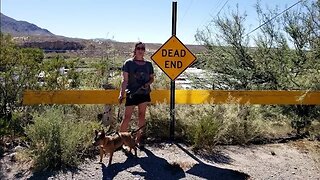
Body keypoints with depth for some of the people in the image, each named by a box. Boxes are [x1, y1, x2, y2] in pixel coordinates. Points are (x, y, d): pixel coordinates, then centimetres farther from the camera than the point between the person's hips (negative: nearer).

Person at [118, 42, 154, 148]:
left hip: (144, 93, 4)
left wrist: (148, 83, -7)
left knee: (141, 116, 9)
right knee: (127, 117, -3)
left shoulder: (148, 64, 6)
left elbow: (152, 78, 15)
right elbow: (125, 80, -6)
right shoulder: (128, 63, -3)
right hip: (131, 94, -4)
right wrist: (122, 94, -13)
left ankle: (138, 139, 21)